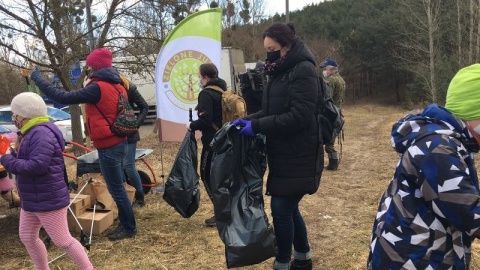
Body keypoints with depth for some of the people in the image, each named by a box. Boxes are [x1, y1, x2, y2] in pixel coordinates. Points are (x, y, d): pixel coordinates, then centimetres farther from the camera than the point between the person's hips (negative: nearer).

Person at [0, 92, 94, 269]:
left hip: (48, 200, -11)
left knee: (62, 241, 0)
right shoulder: (32, 133, 11)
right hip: (31, 200, 11)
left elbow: (37, 165, -31)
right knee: (27, 237, 21)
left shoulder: (41, 133, -23)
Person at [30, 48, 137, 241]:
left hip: (108, 146, -9)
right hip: (119, 142, 9)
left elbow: (63, 98, -19)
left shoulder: (98, 88, -18)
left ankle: (129, 228, 12)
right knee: (118, 187, 17)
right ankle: (125, 224, 26)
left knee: (116, 189, 2)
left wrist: (37, 78, -9)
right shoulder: (116, 85, 9)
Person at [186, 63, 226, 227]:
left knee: (207, 175, 1)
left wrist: (191, 126, -7)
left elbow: (205, 120, -24)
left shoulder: (206, 94, -15)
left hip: (212, 141, -9)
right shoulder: (224, 91, 10)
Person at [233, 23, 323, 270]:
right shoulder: (281, 71, 13)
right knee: (288, 207, 15)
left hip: (298, 155, -9)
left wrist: (257, 126, -22)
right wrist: (248, 120, 0)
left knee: (281, 208, -4)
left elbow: (299, 116, -22)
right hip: (283, 153, 9)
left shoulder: (303, 70, -15)